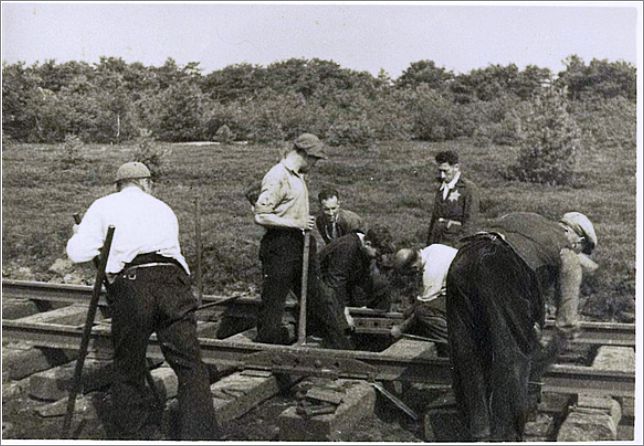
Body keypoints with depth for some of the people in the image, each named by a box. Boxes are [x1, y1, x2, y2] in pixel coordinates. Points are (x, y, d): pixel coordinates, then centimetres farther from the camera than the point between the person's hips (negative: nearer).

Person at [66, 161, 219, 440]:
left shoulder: (103, 206, 17)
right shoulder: (163, 208, 27)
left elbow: (79, 253, 6)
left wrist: (77, 234, 29)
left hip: (129, 285, -1)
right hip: (173, 281, 2)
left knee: (128, 368, 14)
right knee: (190, 366, 4)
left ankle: (130, 434, 23)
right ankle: (201, 436, -1)